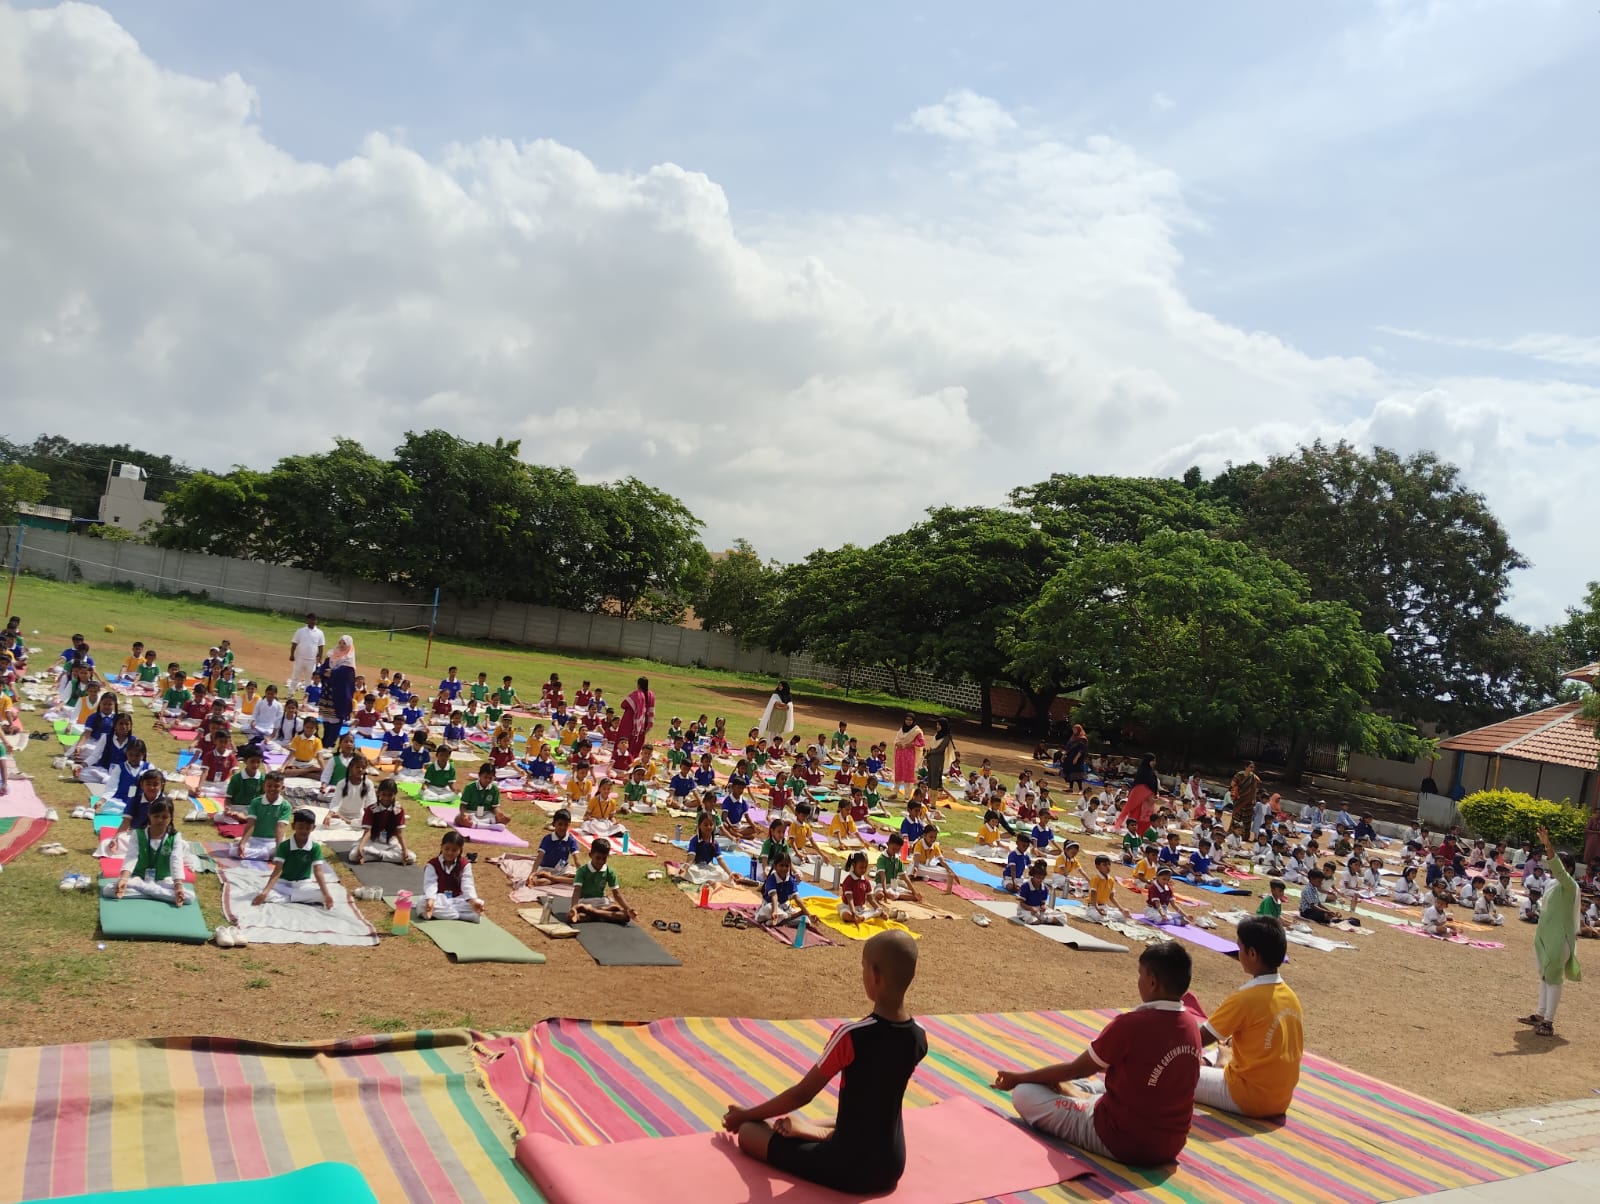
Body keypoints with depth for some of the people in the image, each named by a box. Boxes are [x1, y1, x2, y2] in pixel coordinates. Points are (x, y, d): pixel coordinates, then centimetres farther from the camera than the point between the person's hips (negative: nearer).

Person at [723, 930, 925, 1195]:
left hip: (849, 1171, -5)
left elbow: (802, 1094, -12)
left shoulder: (851, 1035, -23)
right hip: (891, 1167, 5)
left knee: (748, 1133, 4)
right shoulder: (918, 1038, -6)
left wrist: (746, 1115, 5)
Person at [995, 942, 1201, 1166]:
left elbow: (1075, 1070, -10)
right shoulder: (1192, 1026, -3)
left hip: (1120, 1143, -8)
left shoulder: (1130, 1025, -23)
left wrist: (1019, 1077, 4)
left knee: (1023, 1093, -2)